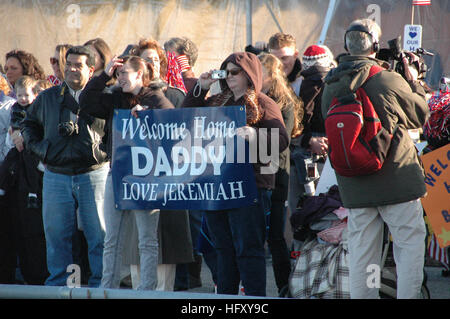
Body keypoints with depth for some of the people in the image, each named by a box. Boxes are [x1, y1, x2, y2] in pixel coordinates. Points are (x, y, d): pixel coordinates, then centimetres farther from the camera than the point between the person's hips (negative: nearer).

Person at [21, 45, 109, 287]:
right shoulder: (48, 98, 11)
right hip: (56, 176, 3)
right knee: (56, 233, 6)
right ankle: (58, 283, 15)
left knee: (99, 234, -2)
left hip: (94, 174, -3)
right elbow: (28, 124, 24)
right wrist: (39, 147, 10)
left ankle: (101, 283, 5)